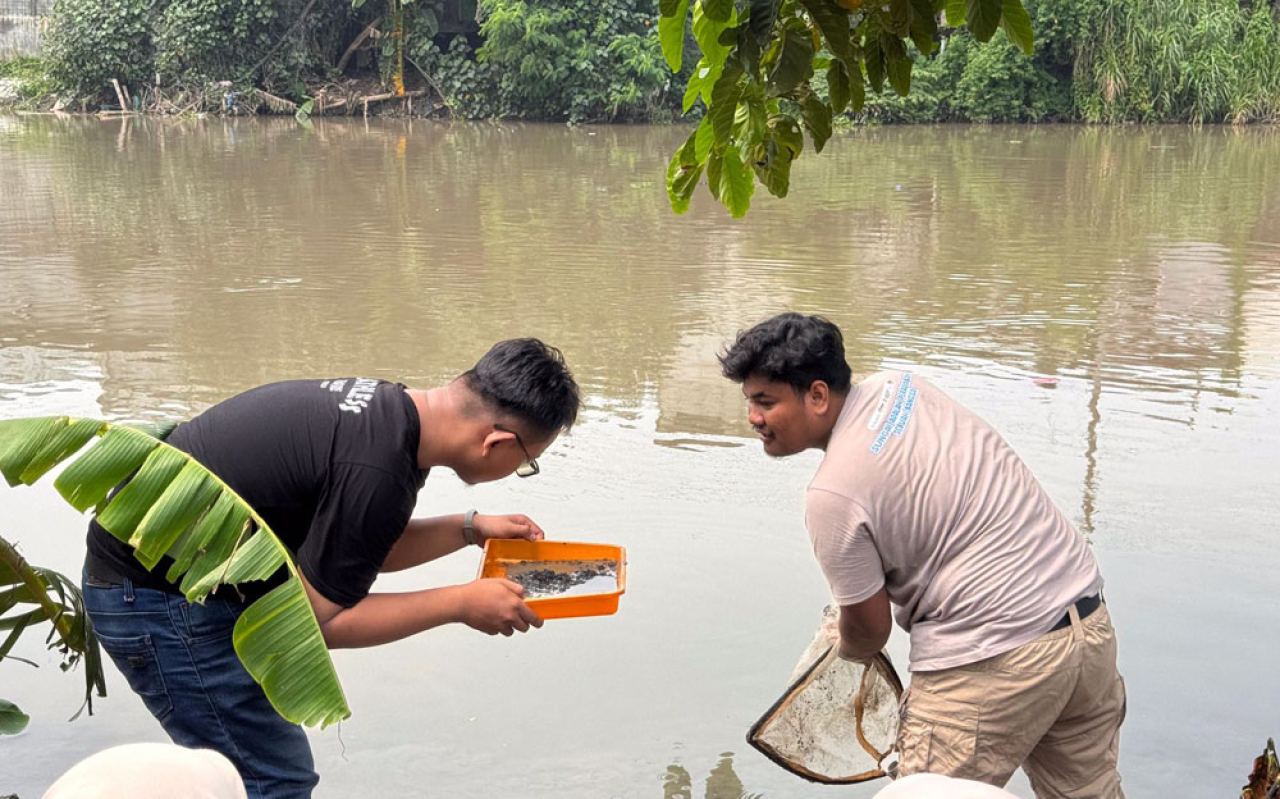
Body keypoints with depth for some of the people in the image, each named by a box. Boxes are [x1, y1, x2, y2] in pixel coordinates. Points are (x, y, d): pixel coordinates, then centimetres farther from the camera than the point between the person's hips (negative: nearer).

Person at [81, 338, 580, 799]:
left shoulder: (386, 405, -1)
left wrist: (469, 528, 9)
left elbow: (354, 546, 14)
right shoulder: (377, 473, -29)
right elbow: (318, 621, -19)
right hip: (158, 599, -10)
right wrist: (460, 603, -16)